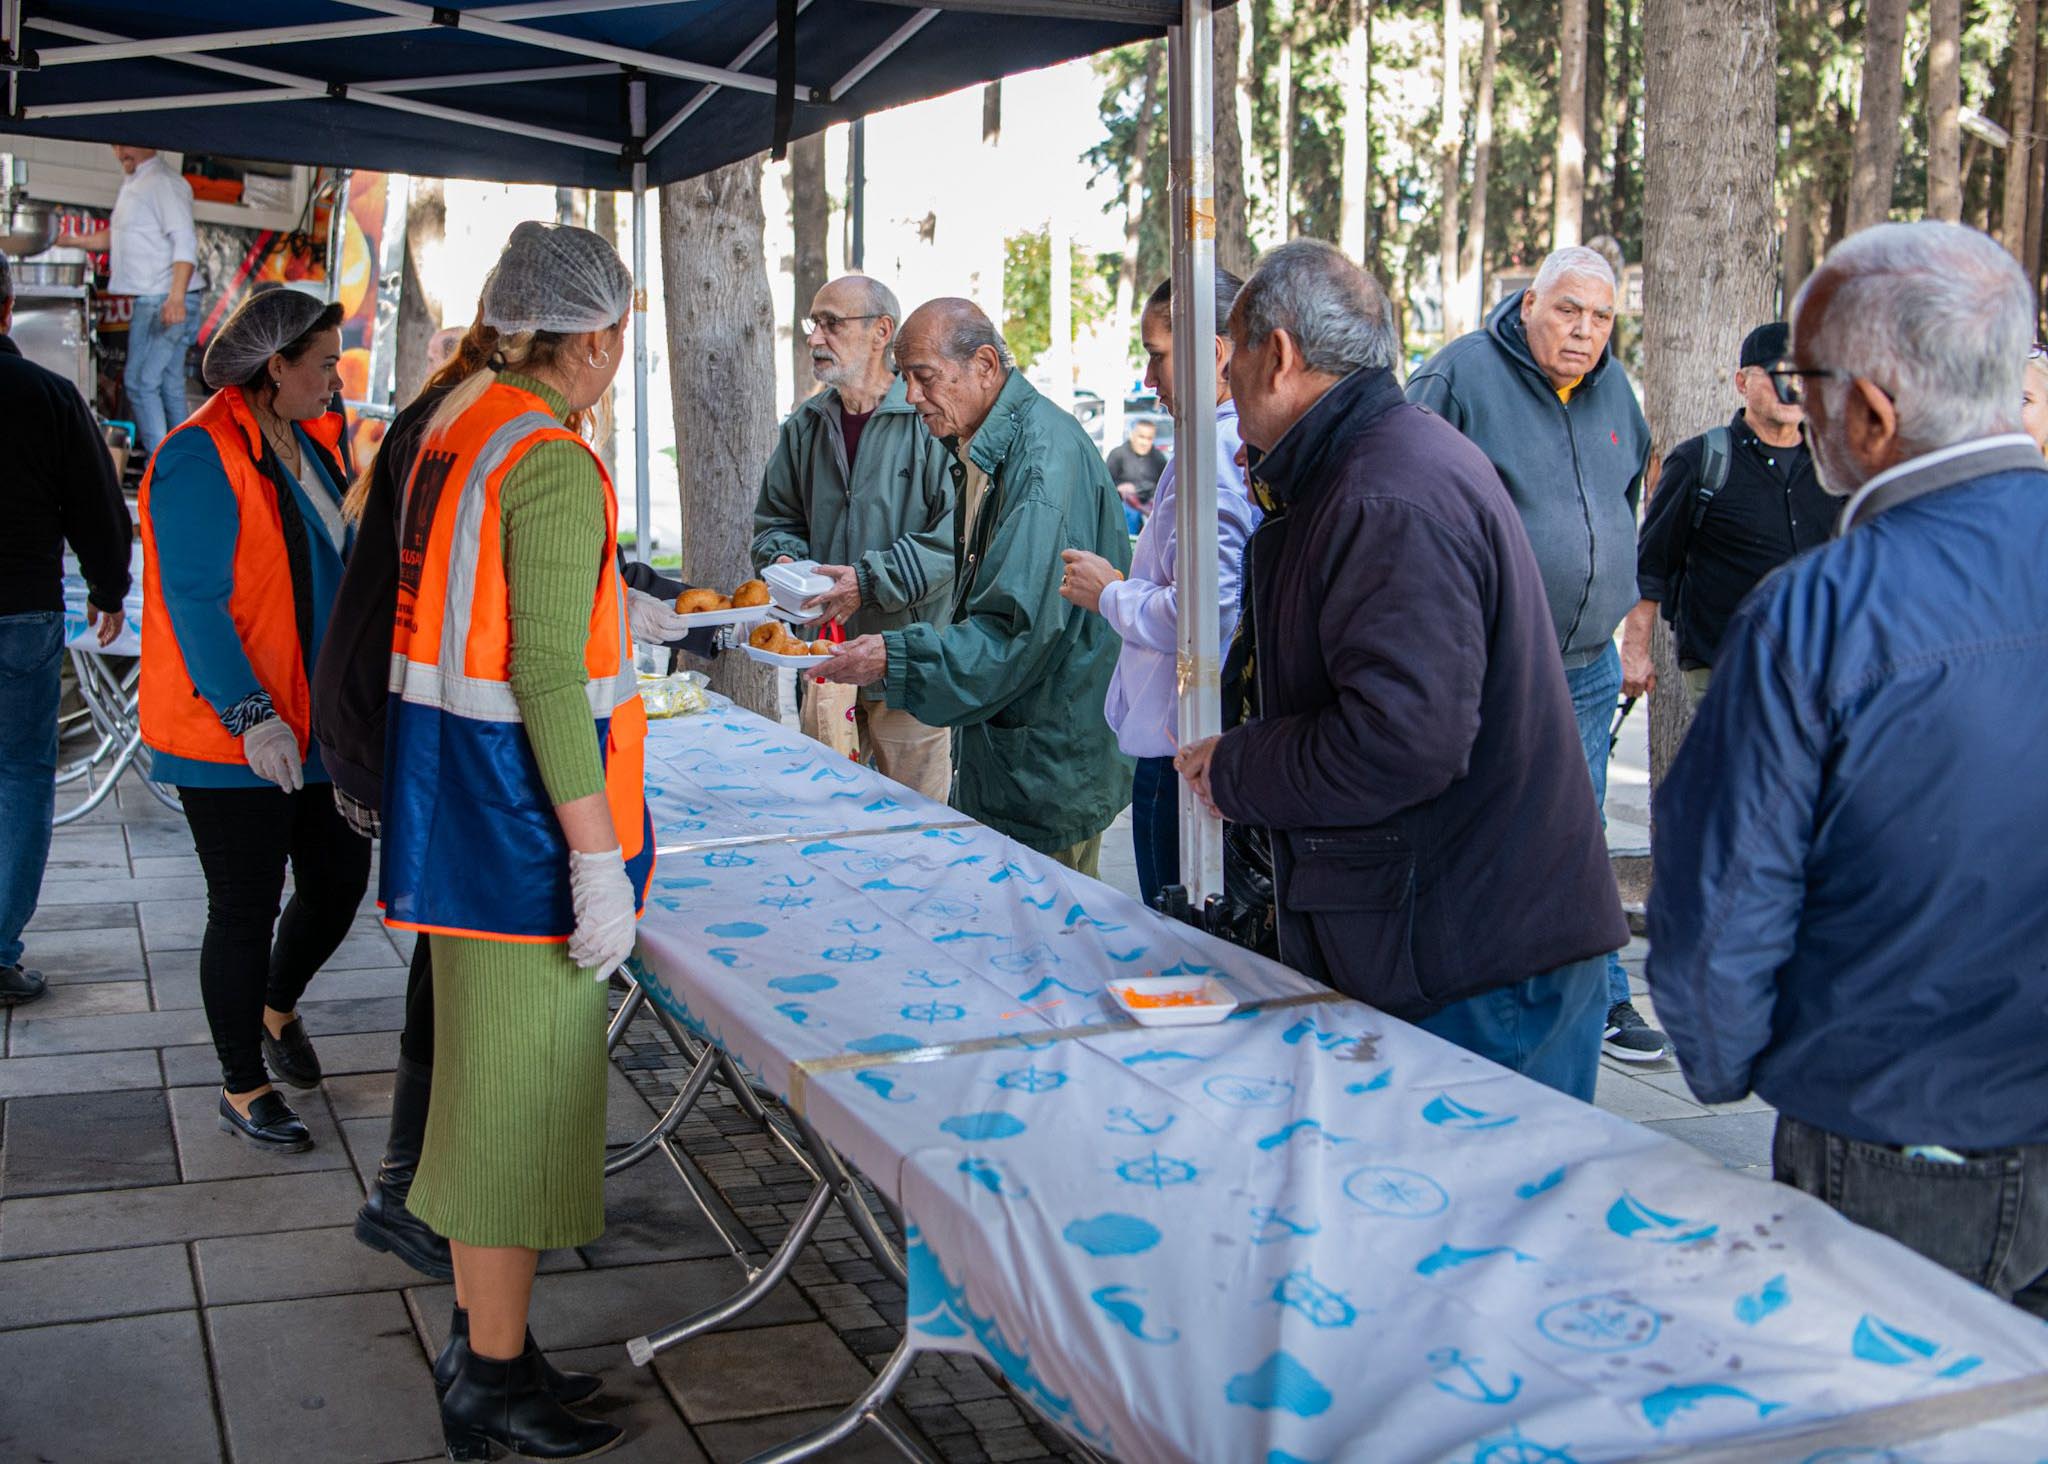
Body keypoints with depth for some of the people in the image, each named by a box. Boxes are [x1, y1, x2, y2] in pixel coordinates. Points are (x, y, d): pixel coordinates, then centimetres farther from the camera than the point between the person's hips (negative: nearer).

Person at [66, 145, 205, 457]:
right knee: (169, 384, 11)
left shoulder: (164, 183, -12)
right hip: (150, 301, 10)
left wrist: (176, 296, -30)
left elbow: (185, 241, -21)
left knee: (140, 381, -10)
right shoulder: (131, 183, 19)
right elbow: (116, 236, 31)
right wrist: (70, 241, 23)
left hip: (165, 301, -10)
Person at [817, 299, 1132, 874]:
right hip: (995, 748, 10)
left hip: (1051, 765, -10)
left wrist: (896, 658, -27)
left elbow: (1025, 627, -27)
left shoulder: (1046, 455, -20)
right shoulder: (978, 451, 12)